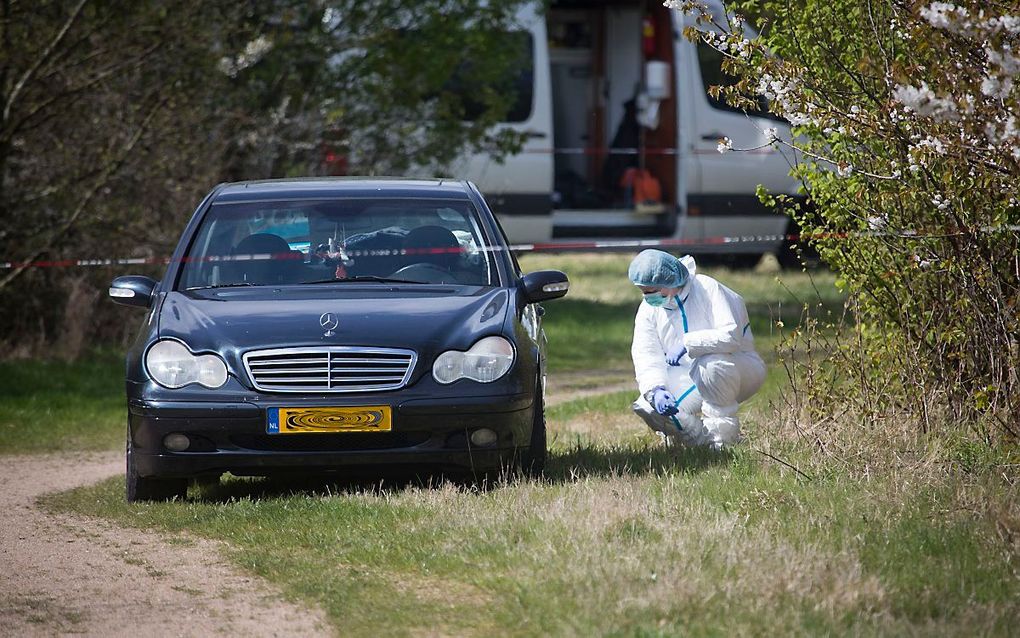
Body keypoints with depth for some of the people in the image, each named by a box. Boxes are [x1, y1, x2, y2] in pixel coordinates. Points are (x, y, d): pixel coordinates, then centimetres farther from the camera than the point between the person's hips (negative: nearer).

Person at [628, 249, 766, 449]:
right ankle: (703, 438, 3)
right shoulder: (648, 311, 0)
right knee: (647, 406, -19)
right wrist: (656, 390, -30)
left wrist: (687, 343, -38)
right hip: (692, 383, 5)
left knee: (712, 364, -39)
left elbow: (731, 335, -31)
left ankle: (723, 435, -21)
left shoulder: (707, 289, -18)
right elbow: (646, 358, -10)